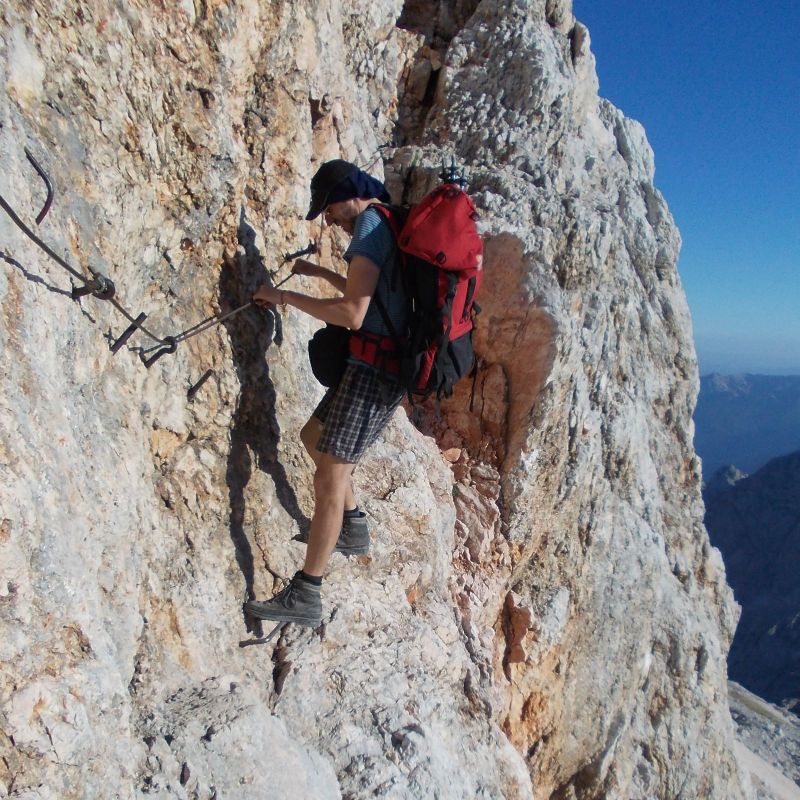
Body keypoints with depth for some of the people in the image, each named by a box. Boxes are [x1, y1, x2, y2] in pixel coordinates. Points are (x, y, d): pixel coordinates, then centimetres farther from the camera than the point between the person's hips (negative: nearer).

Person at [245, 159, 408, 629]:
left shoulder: (371, 224, -12)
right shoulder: (388, 226, 19)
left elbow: (352, 314, -23)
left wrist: (287, 297, -13)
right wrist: (320, 273, 32)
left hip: (374, 370, -10)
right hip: (381, 366, 10)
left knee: (330, 477, -9)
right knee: (315, 437, 24)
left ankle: (306, 597, -3)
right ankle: (353, 528, 35)